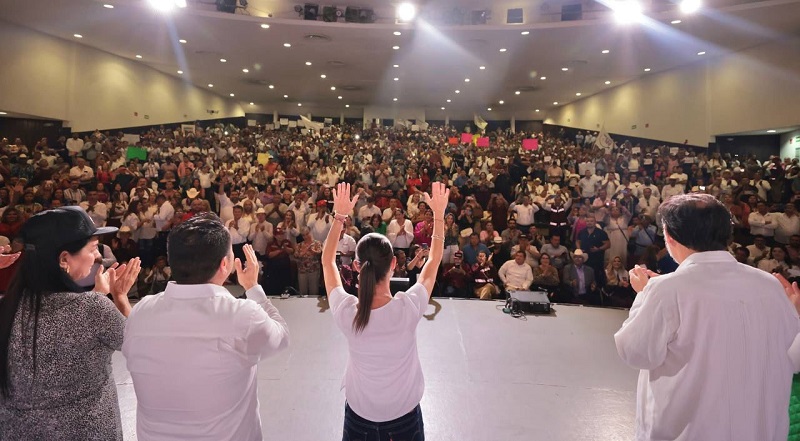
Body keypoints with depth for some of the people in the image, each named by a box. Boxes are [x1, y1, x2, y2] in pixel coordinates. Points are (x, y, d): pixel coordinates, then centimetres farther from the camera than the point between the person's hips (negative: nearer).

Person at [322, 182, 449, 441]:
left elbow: (327, 260, -6)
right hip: (404, 412, -1)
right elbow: (434, 259, -11)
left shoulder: (345, 312, -25)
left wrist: (339, 216, -4)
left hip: (359, 413, 1)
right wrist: (439, 213, -4)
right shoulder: (409, 307, -28)